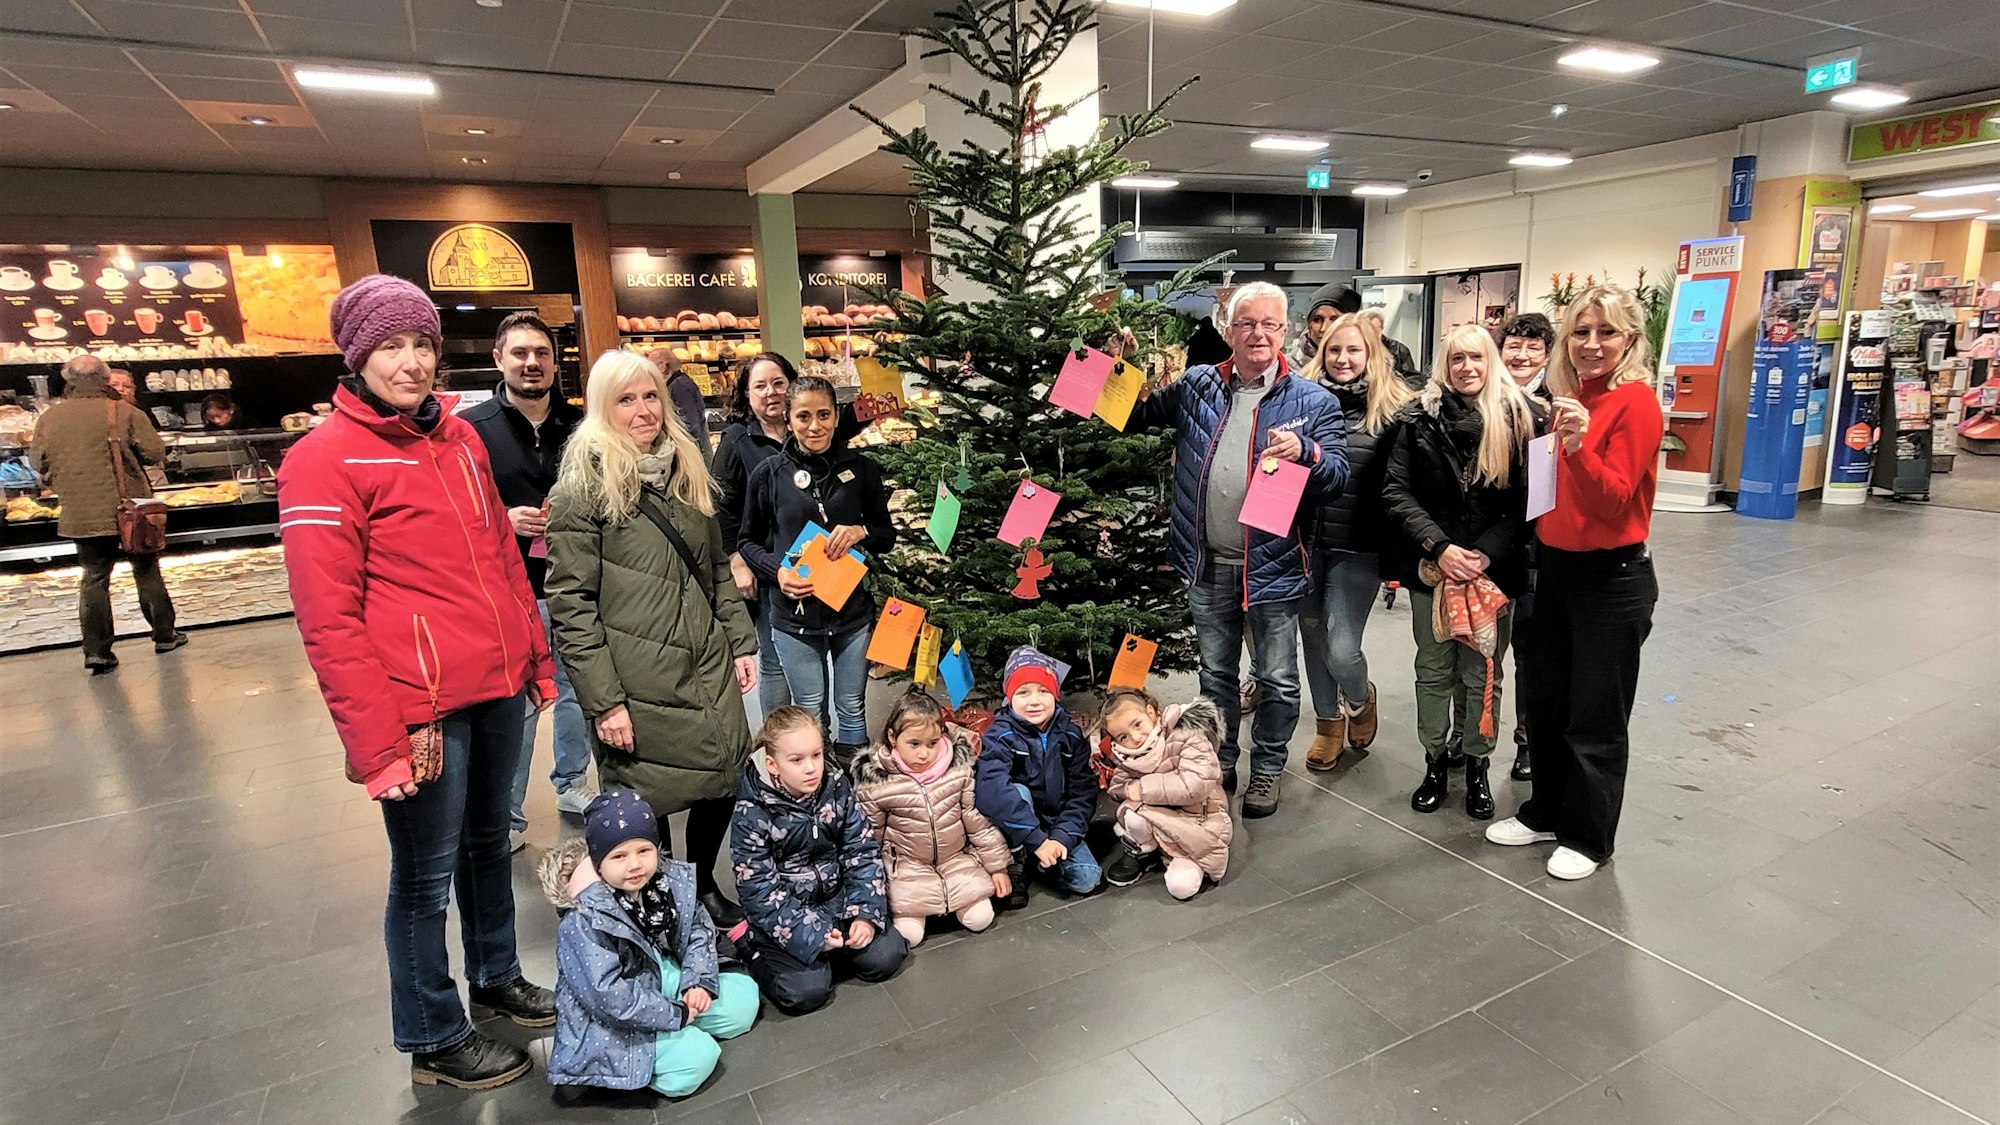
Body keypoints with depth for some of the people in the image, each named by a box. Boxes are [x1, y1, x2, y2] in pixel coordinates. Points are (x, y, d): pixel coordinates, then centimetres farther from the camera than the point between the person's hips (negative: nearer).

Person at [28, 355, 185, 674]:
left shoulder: (49, 418, 1)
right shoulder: (125, 412, -9)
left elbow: (37, 462, 10)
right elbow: (156, 452, -8)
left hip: (81, 515, 2)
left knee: (93, 579, 9)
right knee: (147, 572, 11)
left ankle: (96, 652, 5)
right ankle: (165, 635, 18)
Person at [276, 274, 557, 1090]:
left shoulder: (459, 437, 9)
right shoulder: (324, 460, -10)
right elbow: (328, 620, -13)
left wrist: (537, 657, 13)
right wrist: (377, 743, -15)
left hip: (497, 687, 6)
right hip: (421, 707, -6)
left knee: (488, 842, 21)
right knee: (426, 875, 9)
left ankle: (498, 979, 42)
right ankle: (435, 1040, 29)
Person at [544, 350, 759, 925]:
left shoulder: (687, 474, 12)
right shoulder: (583, 487, -8)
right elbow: (570, 605, -12)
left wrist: (741, 641, 12)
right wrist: (603, 700, -15)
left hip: (708, 668, 6)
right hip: (639, 687, -6)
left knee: (723, 779, 12)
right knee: (645, 803, 6)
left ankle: (704, 884, 37)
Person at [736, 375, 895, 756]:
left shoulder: (861, 468, 0)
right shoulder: (770, 473, -2)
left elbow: (888, 535, 7)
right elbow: (748, 540, 5)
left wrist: (861, 532, -15)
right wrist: (776, 570, -14)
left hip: (853, 610, 1)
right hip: (795, 615, -1)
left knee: (852, 707, 14)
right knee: (810, 710, 12)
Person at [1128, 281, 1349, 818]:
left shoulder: (1312, 401, -3)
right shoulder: (1196, 386, 6)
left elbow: (1338, 475, -9)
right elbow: (1137, 413, 16)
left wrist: (1305, 452, -29)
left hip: (1273, 565, -3)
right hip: (1208, 565, 3)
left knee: (1277, 679, 10)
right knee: (1215, 672, 18)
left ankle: (1267, 769, 30)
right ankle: (1221, 762, 36)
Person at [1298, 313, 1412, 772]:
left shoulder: (1393, 409, -2)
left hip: (1357, 549, -3)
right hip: (1303, 541, 3)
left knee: (1341, 651, -6)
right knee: (1313, 639, 13)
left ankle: (1361, 700, 29)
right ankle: (1329, 724, 35)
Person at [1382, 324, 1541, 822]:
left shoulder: (1516, 418, 0)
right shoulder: (1420, 418, -1)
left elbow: (1527, 499, -3)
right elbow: (1396, 492, -5)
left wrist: (1487, 553, -14)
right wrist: (1440, 547, -14)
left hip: (1495, 570, 0)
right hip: (1431, 568, 0)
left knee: (1483, 674, 9)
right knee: (1434, 671, 12)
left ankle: (1476, 766, 25)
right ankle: (1435, 762, 27)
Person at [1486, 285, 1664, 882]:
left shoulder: (1635, 402, -13)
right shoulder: (1571, 397, 9)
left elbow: (1613, 501, -21)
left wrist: (1578, 446, -33)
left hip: (1612, 578, -7)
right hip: (1556, 568, 7)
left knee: (1596, 717, 6)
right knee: (1546, 704, 17)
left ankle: (1588, 836, 23)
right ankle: (1546, 813, 33)